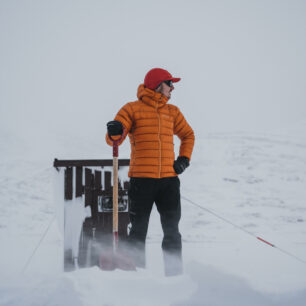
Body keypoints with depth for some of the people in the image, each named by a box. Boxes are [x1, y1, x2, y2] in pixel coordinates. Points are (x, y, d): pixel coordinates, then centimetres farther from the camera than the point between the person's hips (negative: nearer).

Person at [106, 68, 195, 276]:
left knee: (172, 231, 5)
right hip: (141, 179, -4)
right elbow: (113, 140, -4)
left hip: (169, 179, 4)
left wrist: (184, 159, 16)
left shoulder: (172, 112, 16)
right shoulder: (133, 109, 3)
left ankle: (175, 275, 11)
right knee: (138, 231, -1)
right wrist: (116, 131, -28)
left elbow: (188, 135, 31)